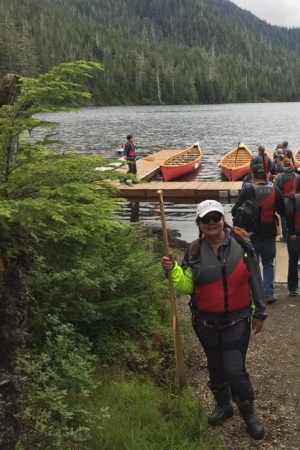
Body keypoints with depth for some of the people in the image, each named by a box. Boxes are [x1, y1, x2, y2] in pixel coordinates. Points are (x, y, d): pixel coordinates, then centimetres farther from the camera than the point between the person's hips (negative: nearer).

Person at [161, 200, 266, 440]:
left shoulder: (241, 243, -9)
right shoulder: (194, 251, -3)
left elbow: (255, 279, -4)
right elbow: (187, 286, -1)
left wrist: (259, 312, -3)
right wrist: (173, 270, -19)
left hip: (237, 320, -3)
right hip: (206, 322, 3)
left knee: (235, 370, -5)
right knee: (215, 367, 18)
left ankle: (249, 412, 20)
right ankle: (222, 405, 41)